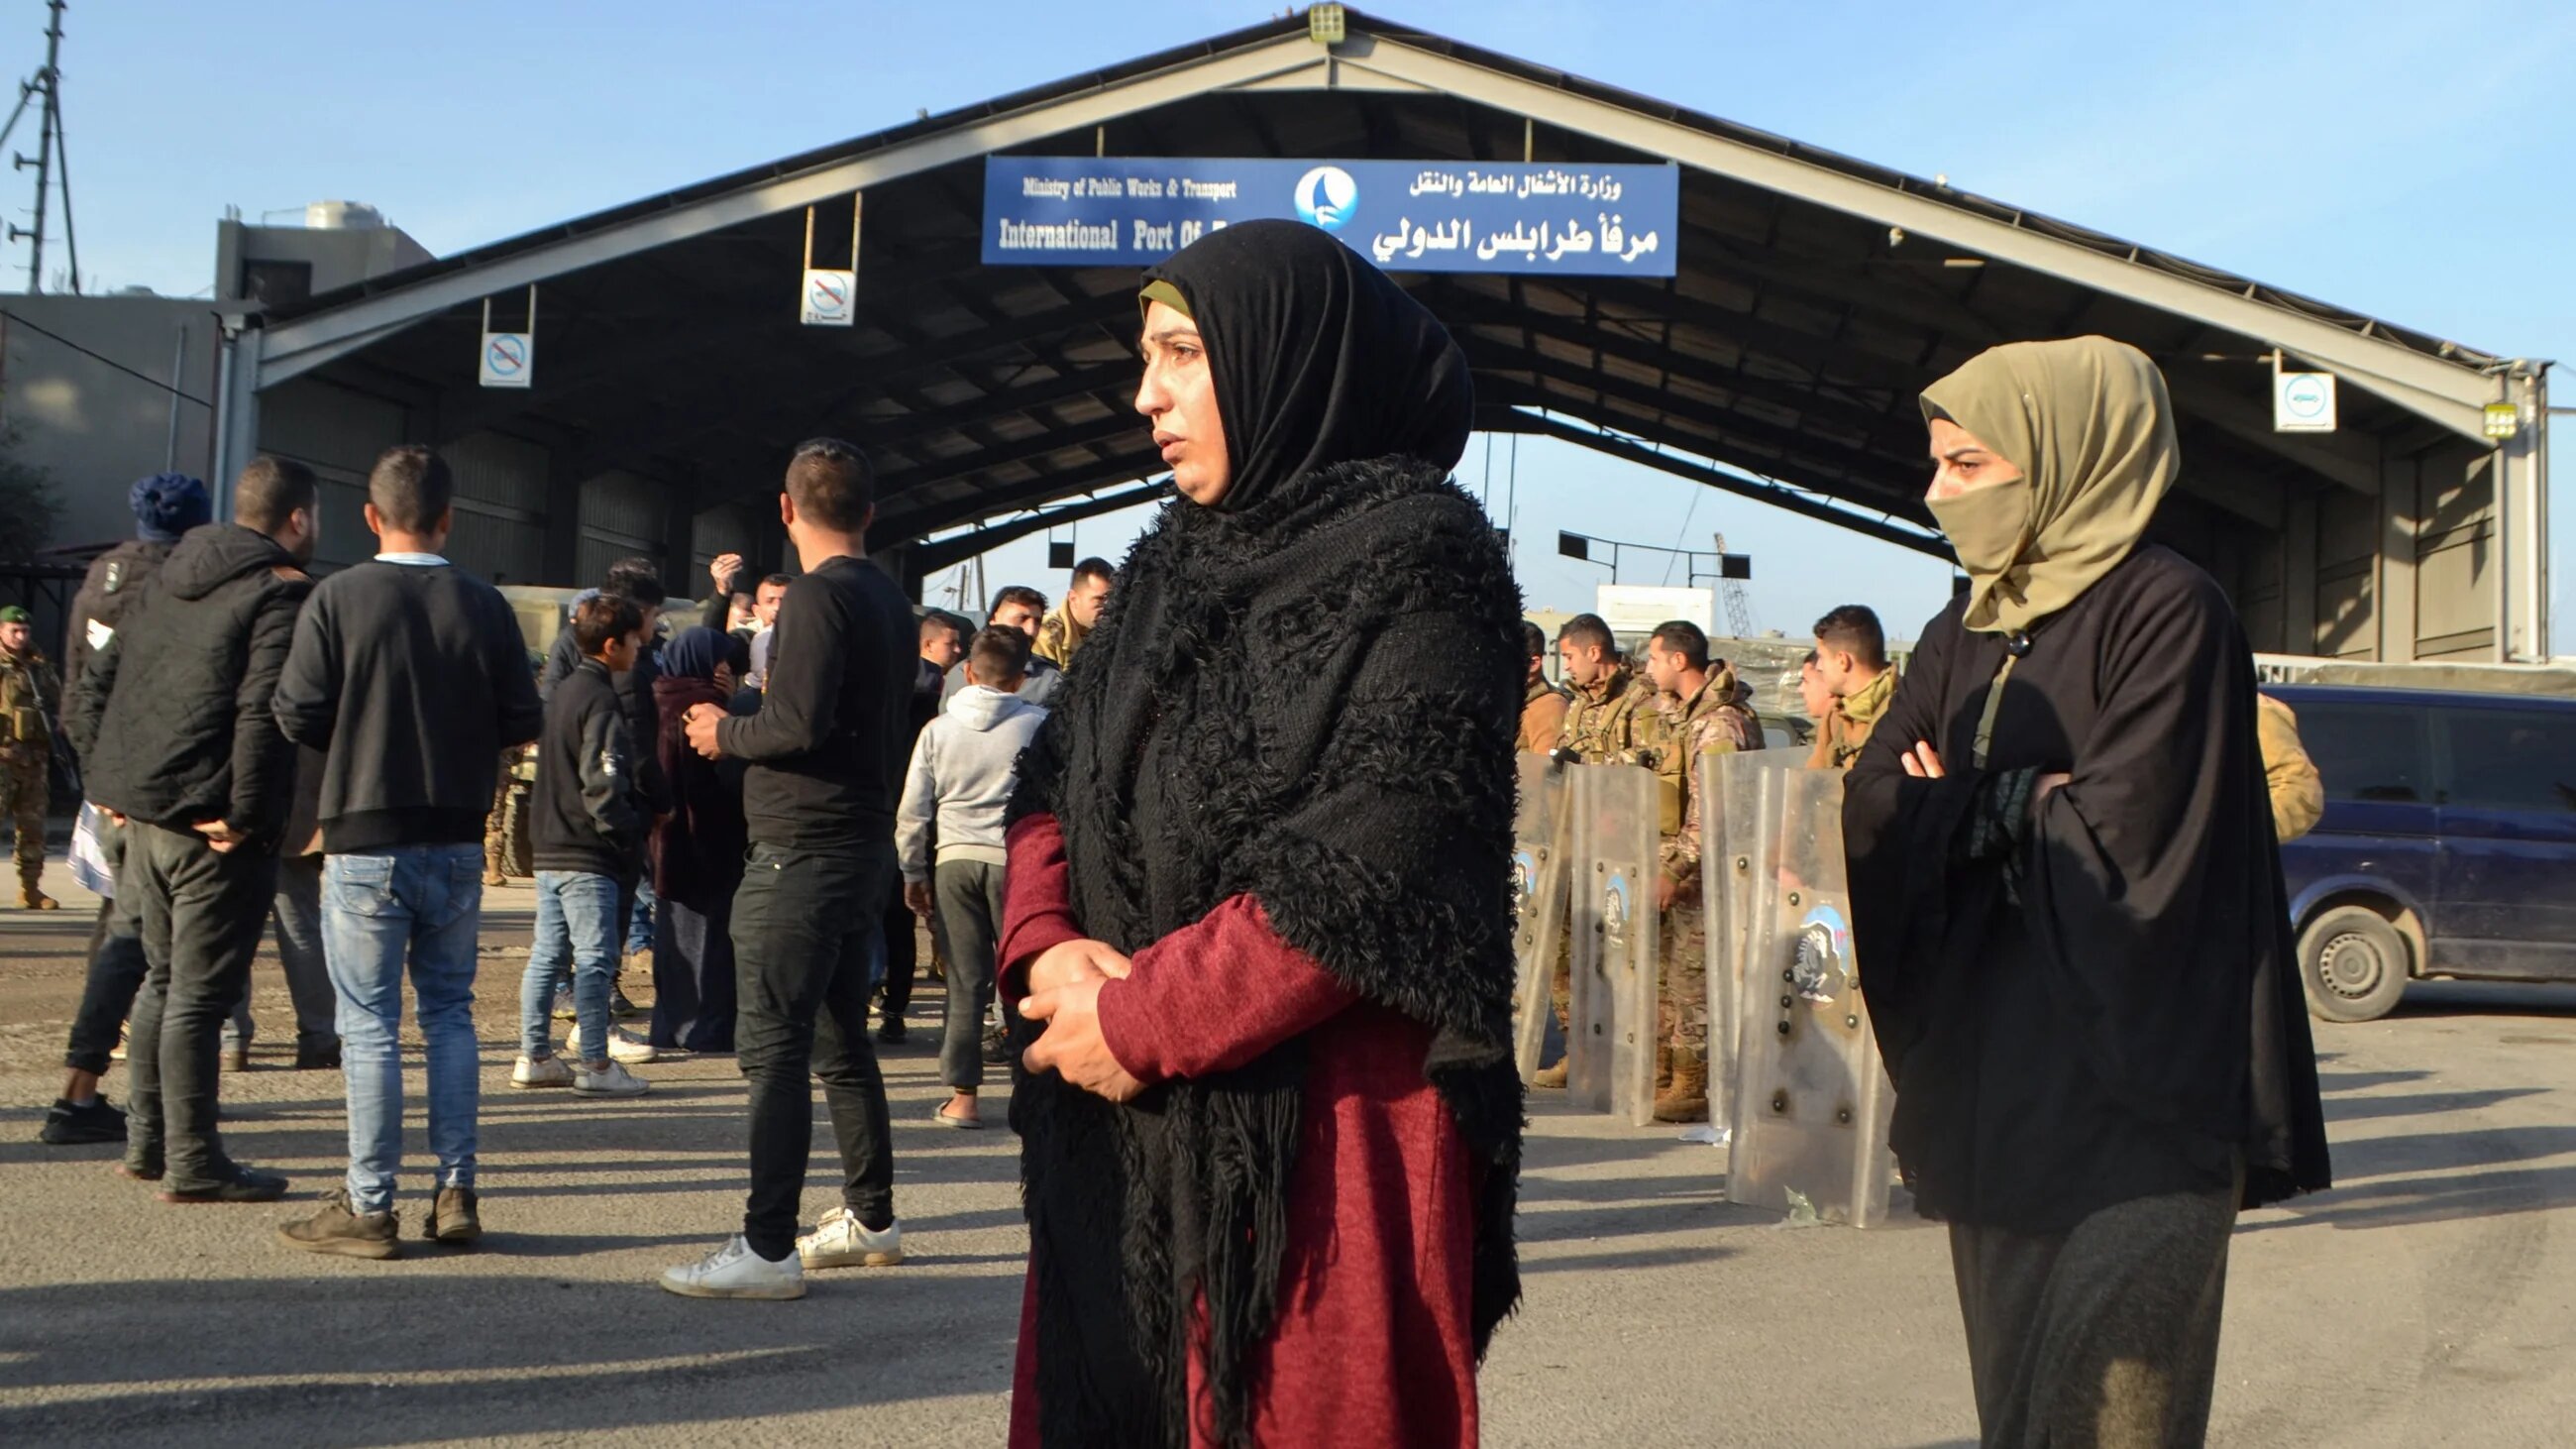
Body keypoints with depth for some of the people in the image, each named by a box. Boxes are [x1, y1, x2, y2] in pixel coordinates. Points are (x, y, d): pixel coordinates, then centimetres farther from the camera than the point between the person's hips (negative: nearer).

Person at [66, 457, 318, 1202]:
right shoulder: (280, 596, -12)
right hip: (216, 831, -8)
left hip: (146, 815, 8)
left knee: (164, 980, 19)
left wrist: (106, 781, 17)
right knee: (199, 994, -3)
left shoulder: (166, 583, 15)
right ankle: (193, 1163, 4)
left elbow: (96, 685, 17)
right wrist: (245, 816, -18)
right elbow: (263, 712, -24)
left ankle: (148, 1141, 27)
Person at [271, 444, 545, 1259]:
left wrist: (355, 730, 12)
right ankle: (456, 1193, 13)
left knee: (369, 1023, 2)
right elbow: (522, 723, -1)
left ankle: (368, 1208, 5)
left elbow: (298, 716, -9)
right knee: (449, 1010, 14)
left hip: (365, 840, -3)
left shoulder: (339, 598, -9)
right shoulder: (484, 606, -2)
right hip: (457, 842, 3)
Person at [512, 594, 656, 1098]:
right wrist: (629, 831, -10)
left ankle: (535, 1056, 18)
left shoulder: (563, 691, 15)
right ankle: (596, 1064, -1)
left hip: (549, 849, 9)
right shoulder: (600, 701, -15)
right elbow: (604, 783, -21)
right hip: (588, 856, -9)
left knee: (547, 954, 13)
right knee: (594, 958, -4)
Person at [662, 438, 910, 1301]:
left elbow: (799, 723, -23)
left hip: (802, 850, -9)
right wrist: (742, 727, 20)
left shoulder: (818, 596, -14)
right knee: (841, 1043, 17)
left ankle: (767, 1248, -7)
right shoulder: (891, 603, 13)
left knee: (775, 1049, -7)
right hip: (865, 845, 9)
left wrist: (724, 733, -5)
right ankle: (870, 1219, 25)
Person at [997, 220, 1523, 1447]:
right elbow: (1053, 781, 13)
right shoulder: (1171, 566, 15)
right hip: (1126, 1135, 7)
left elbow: (1374, 866, -18)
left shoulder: (1418, 557, -9)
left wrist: (1142, 1023, -15)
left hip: (1322, 1132, -6)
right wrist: (1046, 949, -7)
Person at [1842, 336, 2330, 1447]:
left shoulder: (2166, 611, -9)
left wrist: (1972, 811, -3)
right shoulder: (1963, 635, 12)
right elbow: (1870, 816, 2)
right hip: (1992, 1081, 7)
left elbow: (2124, 832, -19)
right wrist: (2029, 805, -13)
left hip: (2126, 1098, -7)